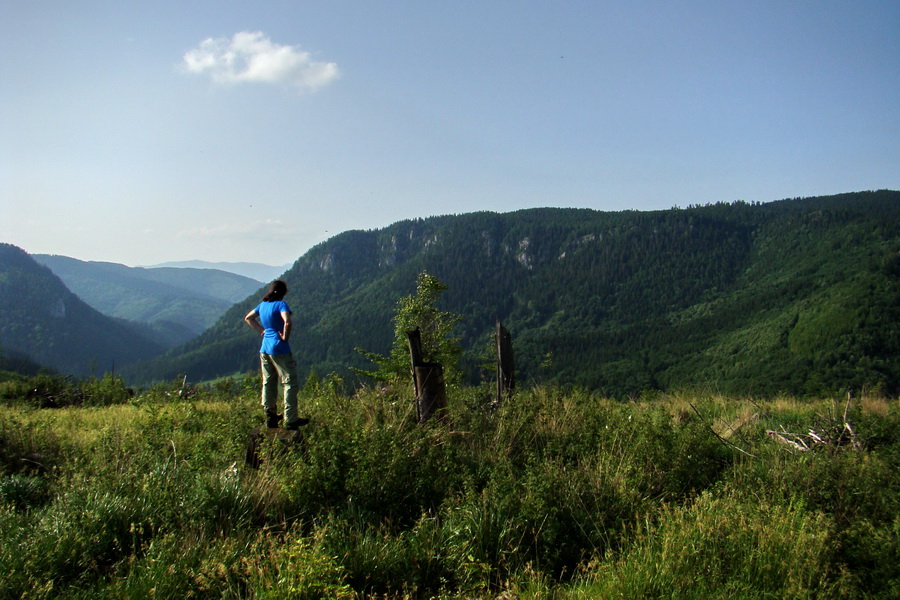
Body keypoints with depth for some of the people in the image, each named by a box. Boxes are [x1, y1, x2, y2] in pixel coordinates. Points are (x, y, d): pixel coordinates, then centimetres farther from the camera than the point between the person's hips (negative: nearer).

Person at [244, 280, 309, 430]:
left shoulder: (263, 304, 10)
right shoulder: (281, 304, -13)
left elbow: (248, 318, 23)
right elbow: (287, 322, -29)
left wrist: (262, 331, 15)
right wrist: (285, 337, -13)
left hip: (265, 348, 8)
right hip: (280, 349, -8)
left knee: (268, 382, 14)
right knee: (290, 382, -2)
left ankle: (270, 416, 20)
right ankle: (291, 420, -3)